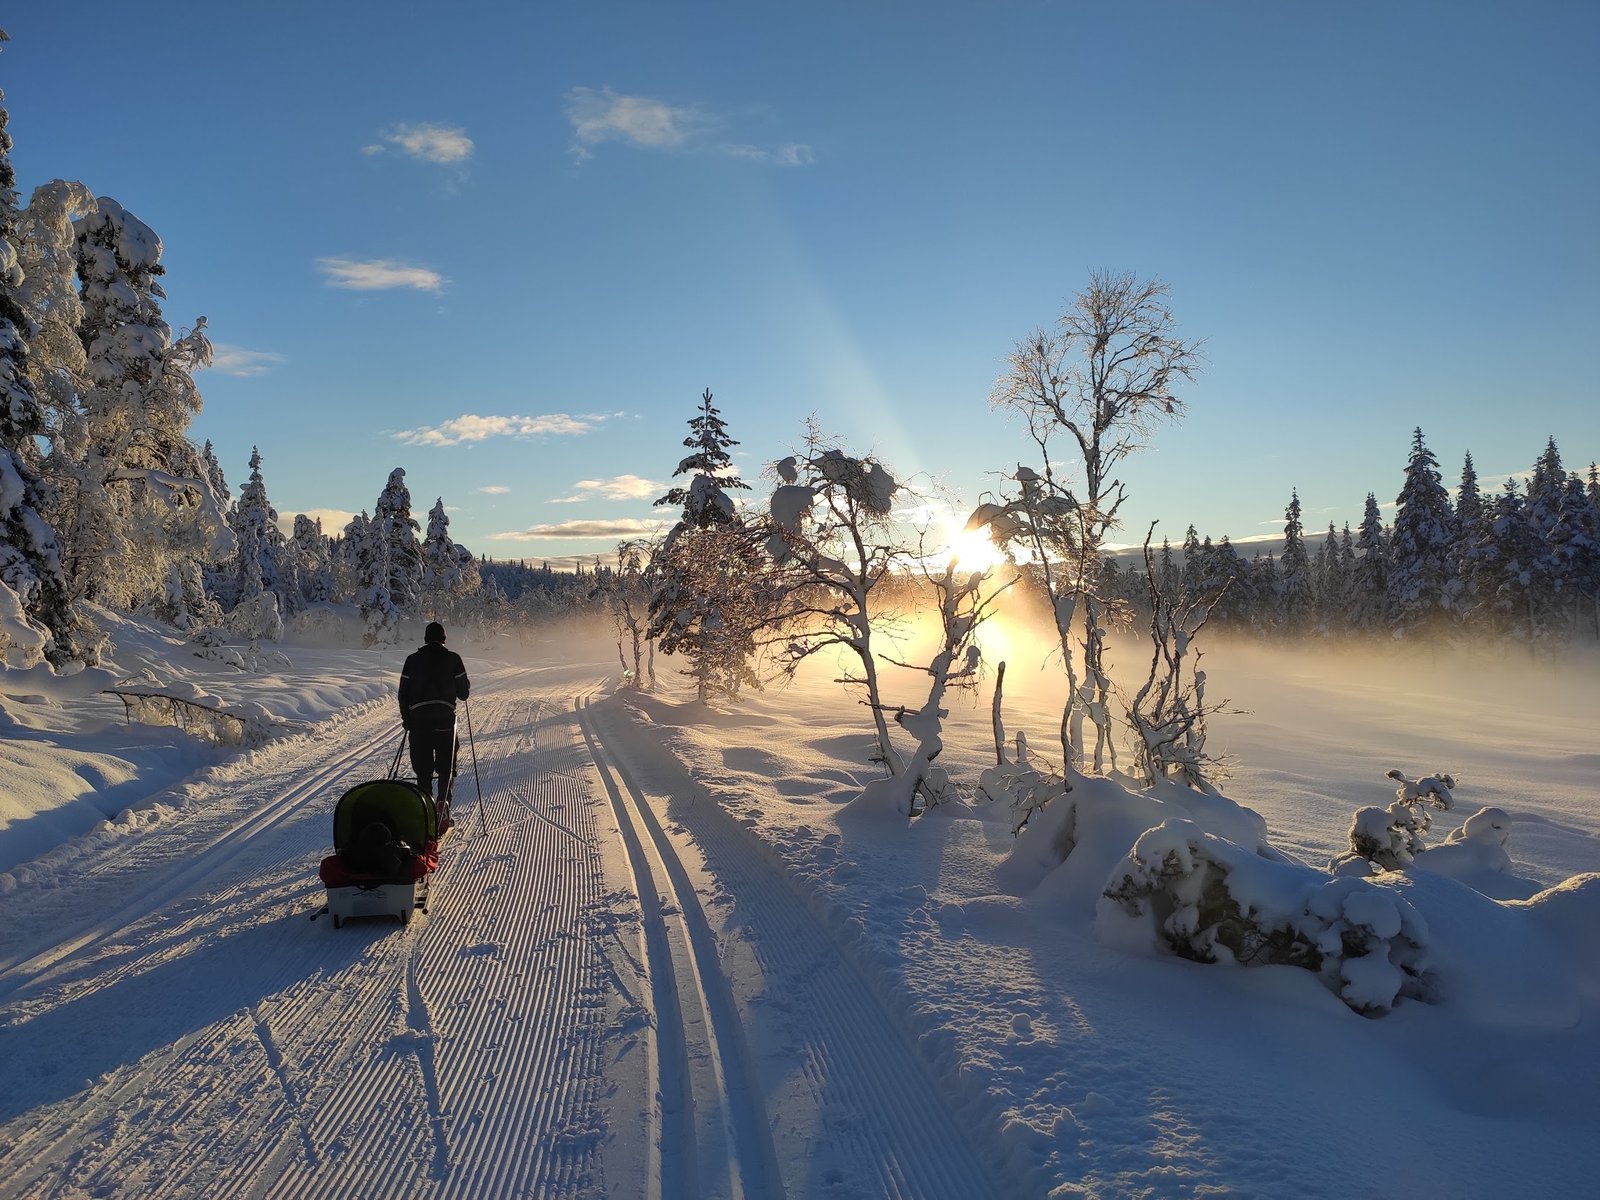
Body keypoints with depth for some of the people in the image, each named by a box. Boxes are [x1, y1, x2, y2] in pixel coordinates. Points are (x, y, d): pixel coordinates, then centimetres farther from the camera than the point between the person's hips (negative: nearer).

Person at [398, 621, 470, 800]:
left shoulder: (412, 659, 7)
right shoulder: (453, 659, 1)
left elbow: (403, 693, 8)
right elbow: (463, 693, 3)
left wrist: (406, 718, 17)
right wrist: (466, 685, 25)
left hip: (418, 717, 1)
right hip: (445, 716, -1)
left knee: (422, 764, 9)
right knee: (446, 763, 8)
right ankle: (443, 800, -2)